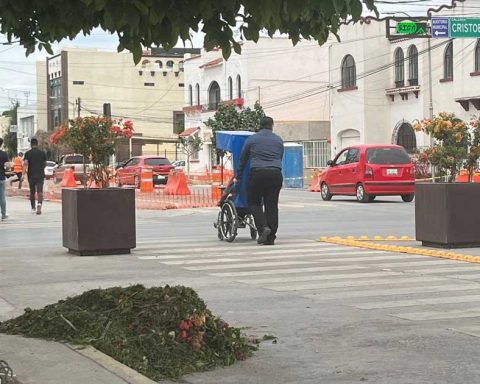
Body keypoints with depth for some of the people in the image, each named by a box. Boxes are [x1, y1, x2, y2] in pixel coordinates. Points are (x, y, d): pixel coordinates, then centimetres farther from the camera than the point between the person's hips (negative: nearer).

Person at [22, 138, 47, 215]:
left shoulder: (28, 153, -2)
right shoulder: (42, 153, 2)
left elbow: (25, 164, -14)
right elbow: (45, 164, 11)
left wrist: (23, 174, -15)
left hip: (31, 175, 0)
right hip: (40, 175, 0)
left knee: (32, 192, 12)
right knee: (40, 191, -6)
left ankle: (33, 208, 19)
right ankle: (39, 204, -31)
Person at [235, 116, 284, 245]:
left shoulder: (251, 139, 9)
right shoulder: (278, 140, 17)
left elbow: (242, 160, 15)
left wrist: (238, 177, 25)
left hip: (257, 173, -2)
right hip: (275, 174, 2)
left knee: (254, 203, 10)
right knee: (272, 206, 5)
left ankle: (263, 227, -12)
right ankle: (270, 237, 3)